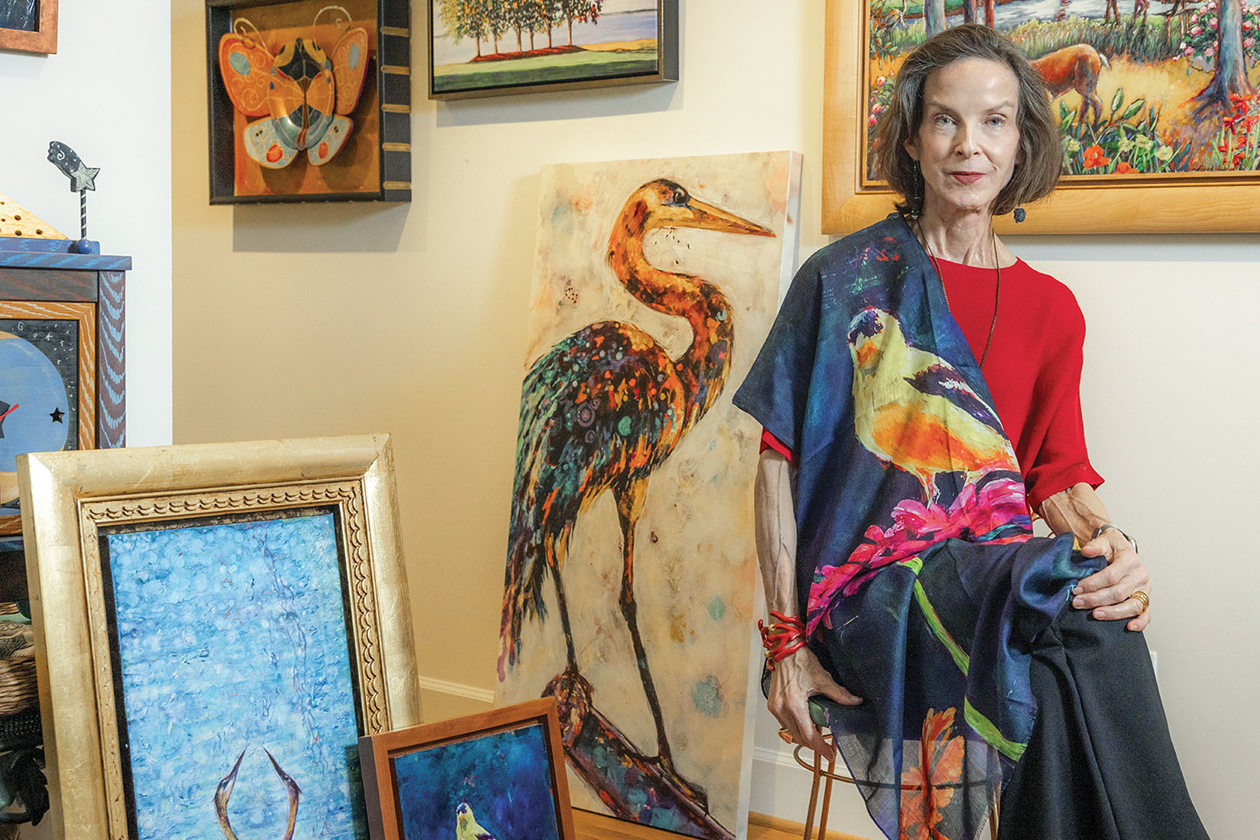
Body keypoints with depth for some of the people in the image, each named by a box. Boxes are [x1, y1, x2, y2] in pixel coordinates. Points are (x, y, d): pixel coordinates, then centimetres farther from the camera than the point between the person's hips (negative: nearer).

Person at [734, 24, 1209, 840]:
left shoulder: (1051, 308, 15)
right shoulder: (846, 279, 5)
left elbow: (1059, 475, 11)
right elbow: (782, 462, 1)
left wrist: (1112, 546, -14)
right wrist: (788, 642, -6)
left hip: (1002, 564, 3)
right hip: (876, 582, -3)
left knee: (1100, 594, -33)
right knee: (1071, 608, -33)